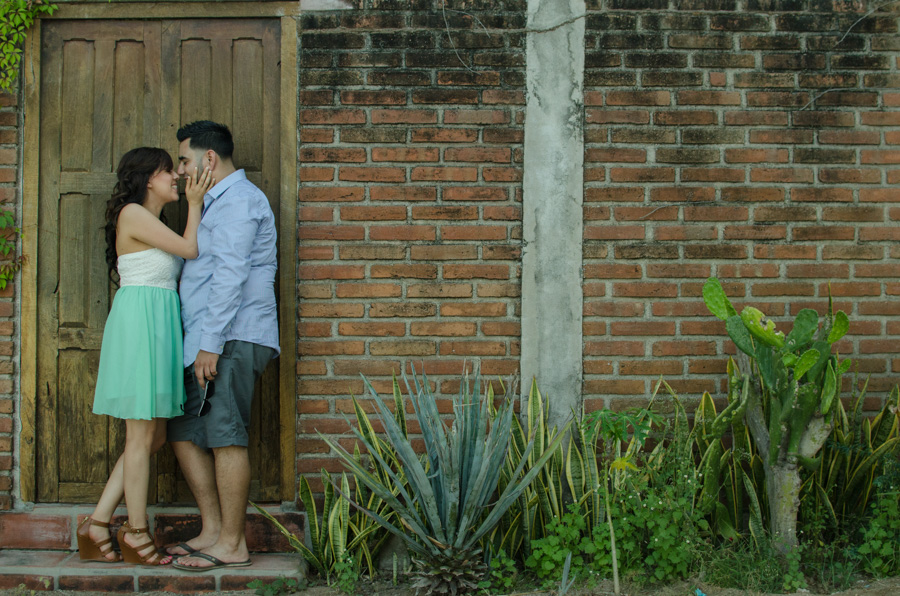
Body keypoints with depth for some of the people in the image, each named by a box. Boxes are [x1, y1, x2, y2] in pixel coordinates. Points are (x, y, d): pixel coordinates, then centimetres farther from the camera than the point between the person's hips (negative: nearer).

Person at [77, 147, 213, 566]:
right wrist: (195, 204, 2)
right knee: (142, 435, -3)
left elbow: (185, 257, 15)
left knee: (154, 436, 9)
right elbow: (190, 249, -8)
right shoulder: (133, 214, -7)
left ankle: (97, 525, 13)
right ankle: (136, 535, 5)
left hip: (159, 324, 10)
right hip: (140, 317, -10)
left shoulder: (151, 221, 22)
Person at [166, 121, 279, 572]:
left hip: (233, 339, -11)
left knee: (225, 437, -9)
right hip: (211, 342, 11)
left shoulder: (237, 200, -9)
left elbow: (231, 275, -19)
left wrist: (211, 343, -22)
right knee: (185, 432, 11)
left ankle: (231, 544, -4)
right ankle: (212, 531, 16)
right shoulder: (220, 202, 25)